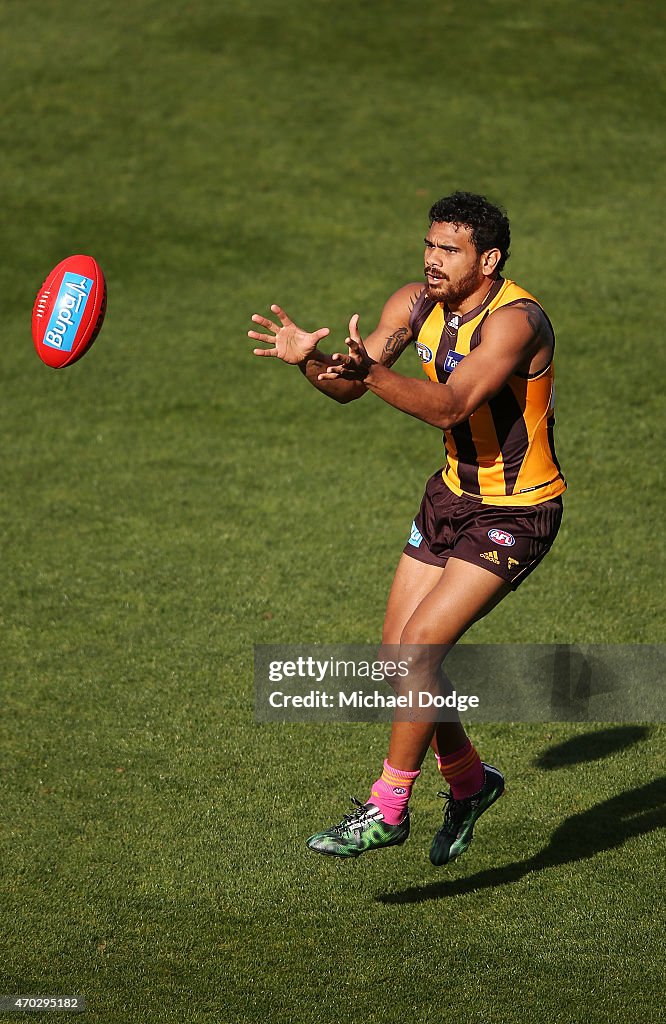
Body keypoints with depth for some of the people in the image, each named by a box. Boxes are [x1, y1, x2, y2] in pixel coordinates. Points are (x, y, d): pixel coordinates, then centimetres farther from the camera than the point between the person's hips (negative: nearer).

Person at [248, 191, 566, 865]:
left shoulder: (515, 319, -25)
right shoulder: (417, 305, -2)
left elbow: (450, 407, -36)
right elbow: (347, 388, -4)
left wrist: (372, 373, -49)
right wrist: (309, 359, -25)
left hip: (516, 513, -8)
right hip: (453, 493, 8)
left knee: (419, 648, -17)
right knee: (396, 657, 8)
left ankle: (387, 810, -3)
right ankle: (468, 780, 30)